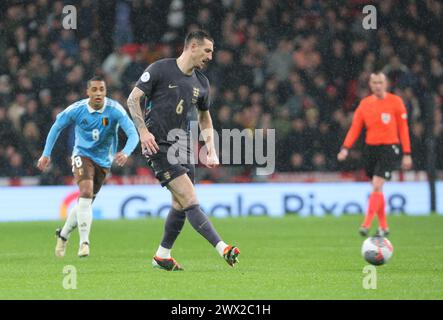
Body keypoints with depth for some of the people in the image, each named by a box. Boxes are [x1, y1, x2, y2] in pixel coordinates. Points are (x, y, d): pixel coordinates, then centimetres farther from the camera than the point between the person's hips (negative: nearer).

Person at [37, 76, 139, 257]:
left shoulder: (115, 110, -19)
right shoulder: (76, 110, -15)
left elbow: (133, 134, -27)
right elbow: (57, 127, 2)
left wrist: (126, 153, -47)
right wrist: (46, 154, 2)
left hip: (103, 161, 2)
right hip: (82, 155, -2)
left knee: (86, 202, 11)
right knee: (86, 192, -25)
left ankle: (63, 235, 35)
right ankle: (84, 242, -25)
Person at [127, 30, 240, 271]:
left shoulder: (201, 83, 11)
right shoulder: (160, 69, -8)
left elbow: (205, 118, 24)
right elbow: (133, 99, -6)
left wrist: (211, 151, 14)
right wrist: (143, 131, -17)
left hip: (182, 146, 7)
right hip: (157, 145, -7)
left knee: (180, 205, 5)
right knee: (189, 198, -16)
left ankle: (162, 256, 21)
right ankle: (222, 249, -24)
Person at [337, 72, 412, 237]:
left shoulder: (395, 102, -2)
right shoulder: (364, 104, 7)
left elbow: (403, 128, 0)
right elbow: (355, 127, 4)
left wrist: (407, 154, -3)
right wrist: (346, 148, -9)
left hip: (389, 149, -4)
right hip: (370, 149, 4)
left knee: (377, 186, -17)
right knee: (376, 188, 9)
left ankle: (367, 224, -18)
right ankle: (383, 226, 20)